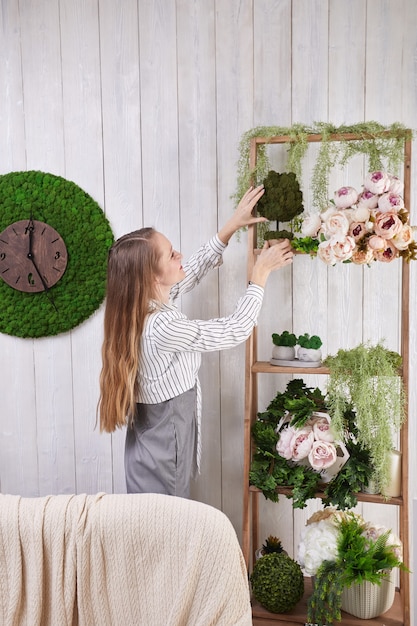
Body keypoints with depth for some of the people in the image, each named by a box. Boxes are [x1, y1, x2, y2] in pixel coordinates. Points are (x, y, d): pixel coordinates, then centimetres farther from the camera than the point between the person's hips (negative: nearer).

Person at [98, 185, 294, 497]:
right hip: (163, 452, -8)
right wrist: (262, 271, -11)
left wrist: (232, 225, 8)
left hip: (155, 440, 8)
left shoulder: (148, 302, -6)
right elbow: (235, 330, -20)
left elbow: (192, 272, 9)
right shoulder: (163, 327, -31)